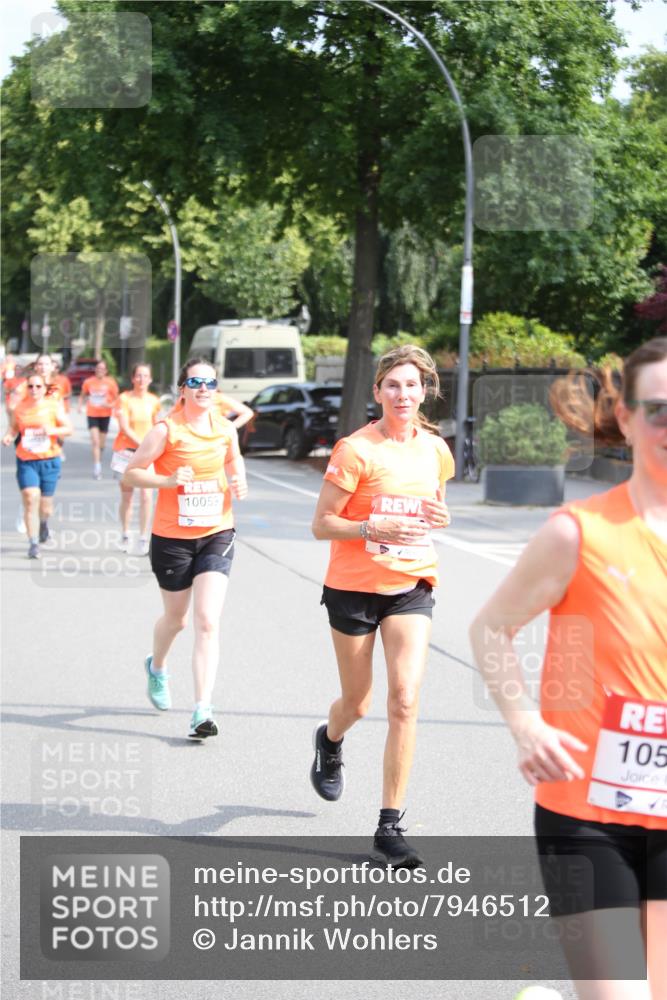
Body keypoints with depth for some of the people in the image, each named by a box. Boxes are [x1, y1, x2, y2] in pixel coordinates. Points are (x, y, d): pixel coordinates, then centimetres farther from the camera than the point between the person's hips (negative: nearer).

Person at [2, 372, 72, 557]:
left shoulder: (53, 406, -1)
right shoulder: (19, 408, 3)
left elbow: (68, 429, -1)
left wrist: (53, 430, -20)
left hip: (49, 460, 0)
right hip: (26, 461, 0)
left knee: (45, 507, 6)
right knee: (30, 499, -16)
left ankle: (43, 522, 44)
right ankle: (33, 544, -10)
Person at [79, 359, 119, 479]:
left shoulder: (111, 383, -3)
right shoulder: (88, 382, 0)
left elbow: (116, 399, 2)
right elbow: (83, 396, 13)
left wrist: (110, 405, -18)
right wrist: (80, 406, -4)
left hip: (105, 414, 1)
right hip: (92, 414, -1)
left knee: (102, 442, 10)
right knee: (95, 440, -15)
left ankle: (99, 462, 32)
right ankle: (97, 466, -19)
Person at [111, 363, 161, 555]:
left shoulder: (153, 401, 3)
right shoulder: (124, 399, -8)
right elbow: (125, 428, -13)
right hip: (126, 451, -2)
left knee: (146, 496, -10)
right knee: (127, 497, 7)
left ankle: (144, 539, -3)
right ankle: (125, 535, 24)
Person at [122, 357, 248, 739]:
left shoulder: (226, 429, 1)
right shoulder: (167, 430, -11)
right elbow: (129, 475, -8)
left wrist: (239, 482, 0)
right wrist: (169, 480, -23)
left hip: (217, 534, 2)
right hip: (172, 537, -2)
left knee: (208, 622, -11)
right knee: (176, 617, 16)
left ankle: (203, 711, -12)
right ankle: (158, 666, 51)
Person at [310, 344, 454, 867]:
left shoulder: (436, 450, 4)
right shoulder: (356, 450, -11)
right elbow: (322, 524, -9)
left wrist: (439, 519, -2)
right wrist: (374, 528, -25)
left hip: (411, 588, 3)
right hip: (354, 588, -3)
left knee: (405, 701, -13)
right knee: (357, 704, 12)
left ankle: (390, 827, -7)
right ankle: (330, 741, 51)